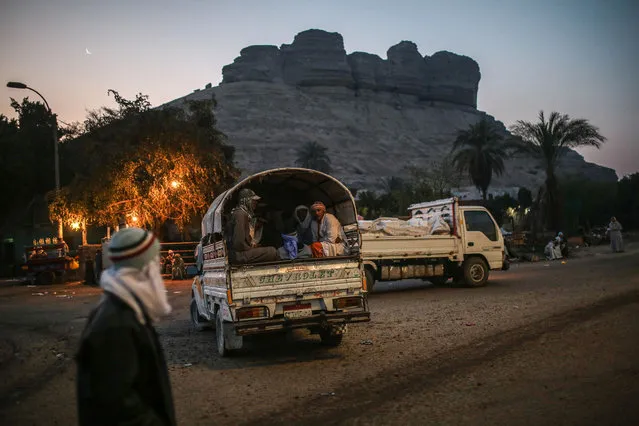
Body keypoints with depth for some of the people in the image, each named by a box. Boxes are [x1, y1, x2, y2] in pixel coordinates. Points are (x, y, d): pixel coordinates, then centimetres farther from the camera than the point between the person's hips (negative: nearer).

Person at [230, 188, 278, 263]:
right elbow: (238, 242, -24)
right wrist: (251, 249, -11)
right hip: (240, 254, -11)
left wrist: (253, 245, 10)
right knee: (272, 252, -14)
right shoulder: (240, 214, -17)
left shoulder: (247, 214, 16)